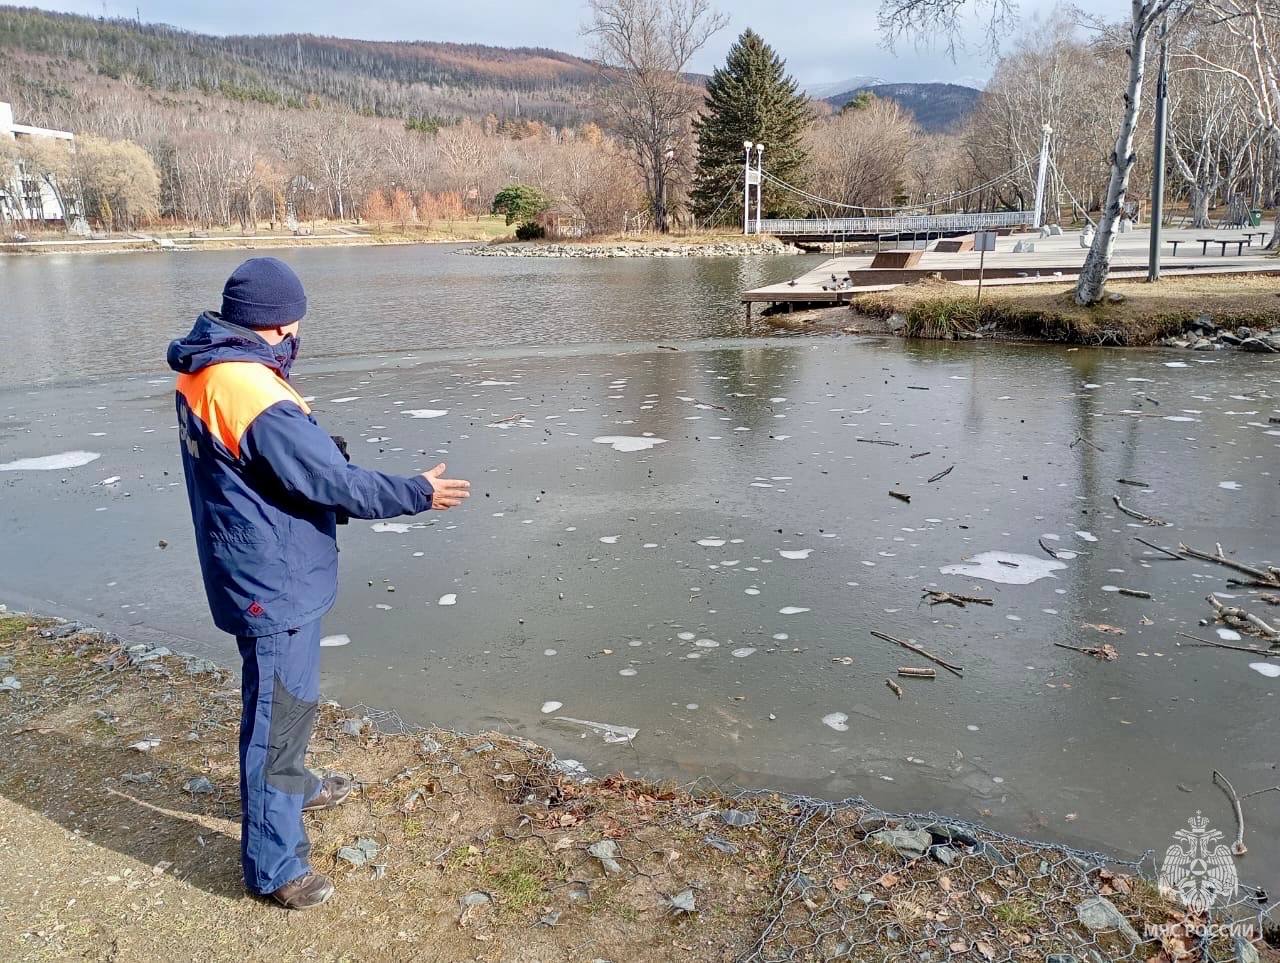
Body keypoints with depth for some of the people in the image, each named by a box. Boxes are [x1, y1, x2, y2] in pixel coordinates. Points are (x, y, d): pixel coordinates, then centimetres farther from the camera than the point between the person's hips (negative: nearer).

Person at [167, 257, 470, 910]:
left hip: (260, 576, 10)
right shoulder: (252, 393, -27)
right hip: (274, 585, -10)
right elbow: (331, 480, -24)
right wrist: (417, 494, -14)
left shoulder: (203, 374, 4)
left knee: (289, 694, 27)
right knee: (279, 712, 2)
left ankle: (292, 786, 49)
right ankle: (274, 866, 16)